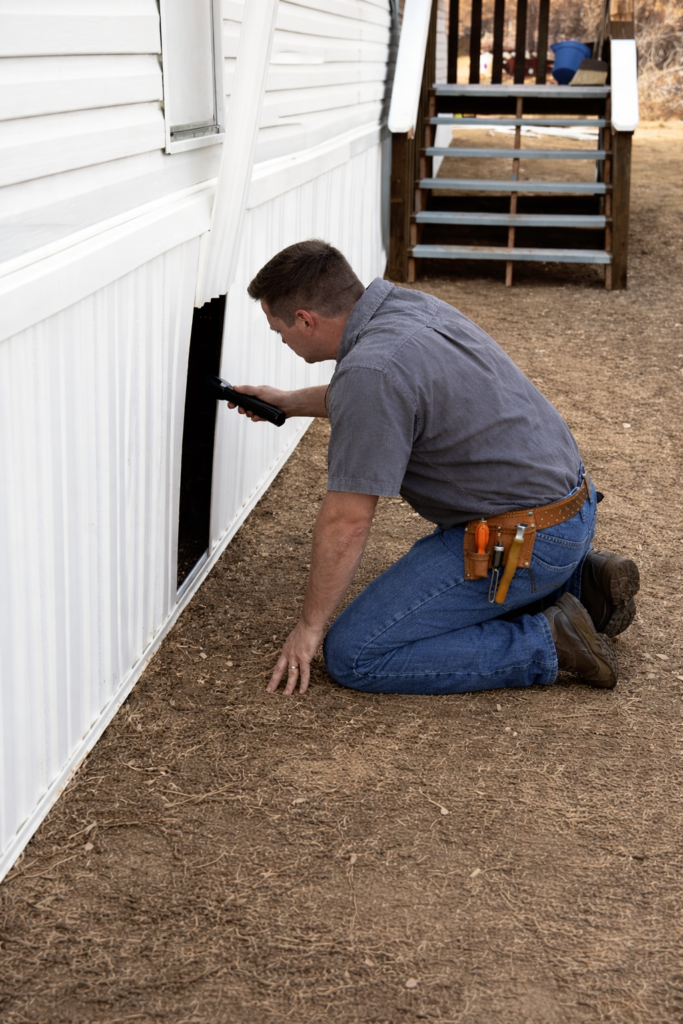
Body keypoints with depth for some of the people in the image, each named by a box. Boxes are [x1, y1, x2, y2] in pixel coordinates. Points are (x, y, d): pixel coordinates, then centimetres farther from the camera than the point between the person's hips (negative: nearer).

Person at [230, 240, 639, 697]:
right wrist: (293, 402, 34)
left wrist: (310, 626, -8)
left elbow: (347, 520, -20)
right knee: (424, 570, 34)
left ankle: (547, 643, -7)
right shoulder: (409, 304, 5)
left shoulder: (371, 368, -24)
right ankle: (580, 578, 19)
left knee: (353, 654, -7)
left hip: (522, 540, -10)